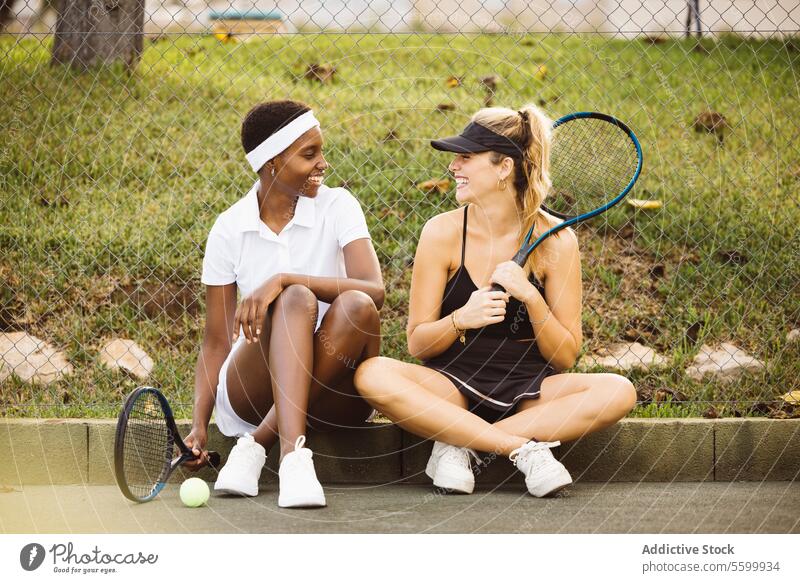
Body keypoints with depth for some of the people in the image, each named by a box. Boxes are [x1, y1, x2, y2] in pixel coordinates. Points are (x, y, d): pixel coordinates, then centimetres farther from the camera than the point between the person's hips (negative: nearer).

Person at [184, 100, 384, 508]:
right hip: (249, 395, -1)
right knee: (297, 301, -30)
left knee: (356, 308, -31)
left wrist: (283, 279, -28)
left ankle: (257, 445, -26)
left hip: (330, 396, 1)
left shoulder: (336, 207, 1)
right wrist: (199, 426, -10)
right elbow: (216, 342, 5)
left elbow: (374, 290, -17)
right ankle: (294, 456, -45)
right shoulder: (229, 229, 3)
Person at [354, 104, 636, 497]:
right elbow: (417, 343, -2)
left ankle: (457, 444, -23)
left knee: (618, 392, -27)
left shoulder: (555, 240, -5)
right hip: (453, 387, -1)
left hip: (527, 391, 1)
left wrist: (531, 298, -20)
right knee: (372, 375, -30)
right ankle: (525, 449, -29)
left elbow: (565, 357, -3)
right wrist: (461, 319, -23)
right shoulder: (442, 233, -4)